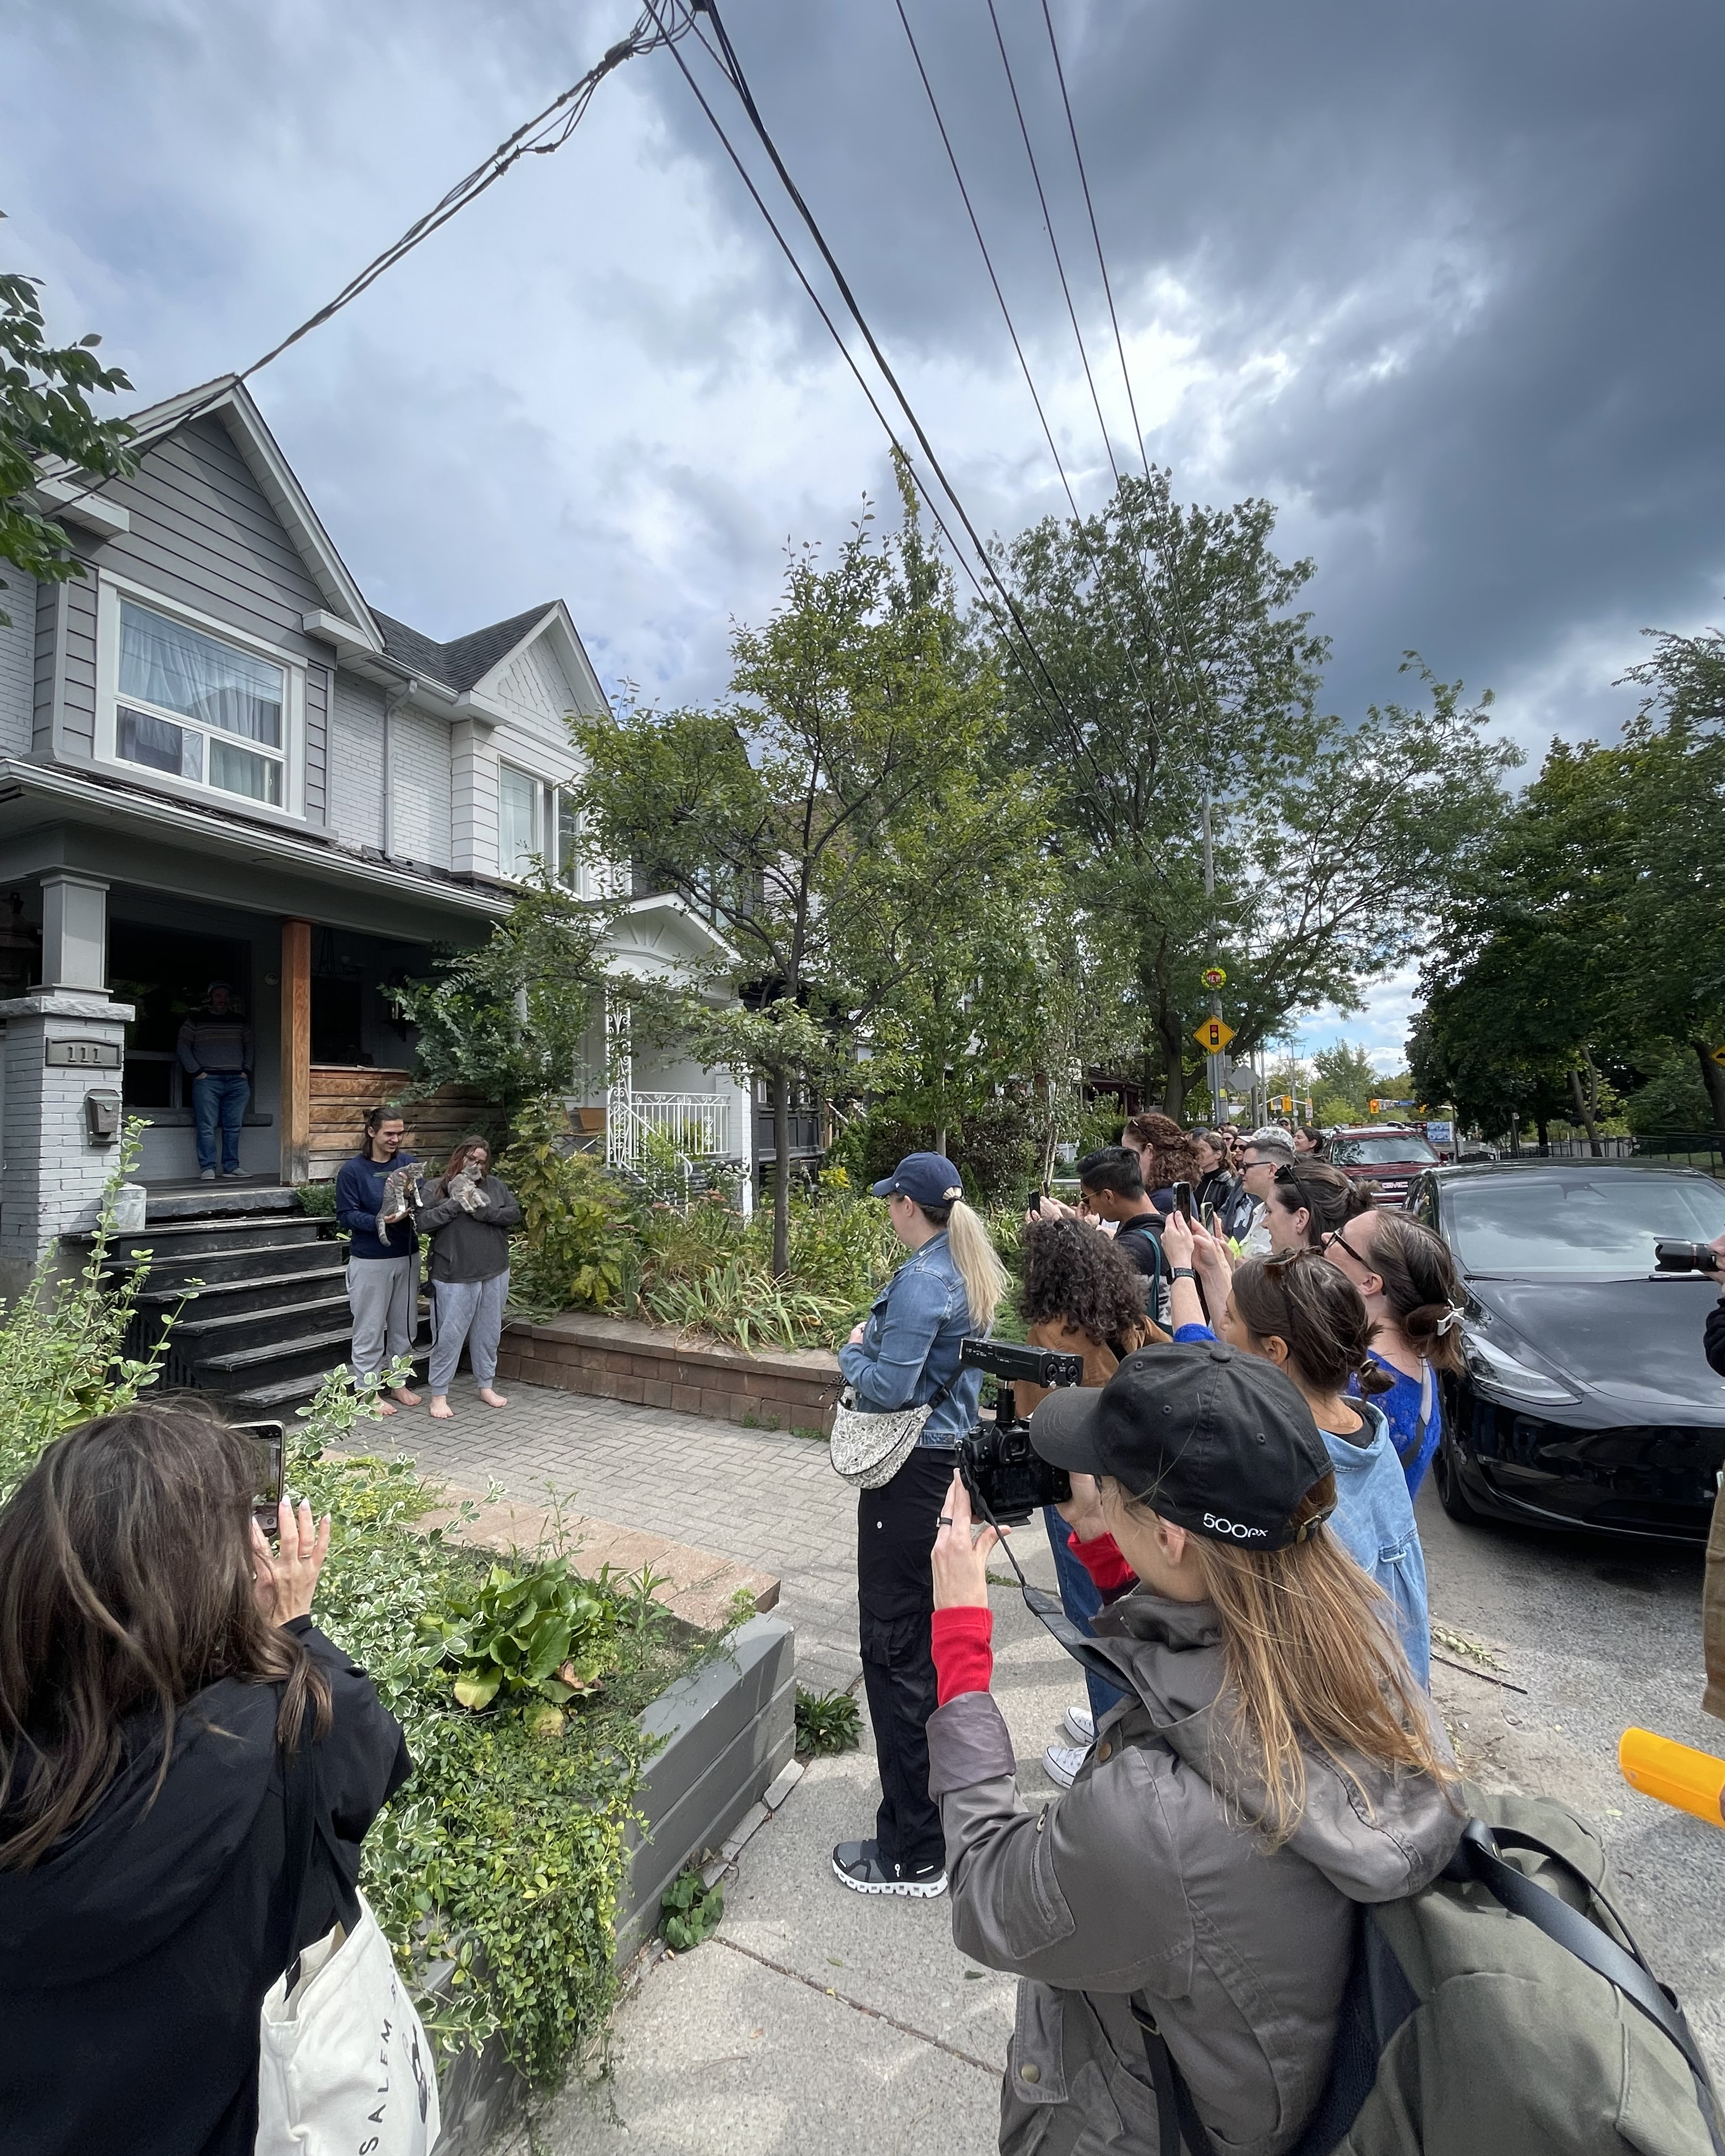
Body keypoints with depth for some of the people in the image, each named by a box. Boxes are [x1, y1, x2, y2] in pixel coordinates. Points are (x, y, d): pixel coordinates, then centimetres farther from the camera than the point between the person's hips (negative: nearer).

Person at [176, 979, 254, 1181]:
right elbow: (182, 1047, 5)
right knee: (207, 1127, -5)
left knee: (233, 1127, 3)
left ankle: (231, 1167, 8)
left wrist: (246, 1071, 10)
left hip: (237, 1081, 3)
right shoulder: (196, 1020, 7)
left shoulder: (239, 1022, 17)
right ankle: (207, 1168, -2)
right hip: (207, 1080, -3)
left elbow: (249, 1047, 23)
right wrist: (196, 1072, -4)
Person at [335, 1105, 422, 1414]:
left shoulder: (409, 1163, 4)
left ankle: (398, 1384, 30)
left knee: (405, 1327, 14)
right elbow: (346, 1215, -9)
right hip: (370, 1261, -4)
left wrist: (413, 1207, -18)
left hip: (407, 1257, 5)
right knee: (370, 1330, 4)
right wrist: (379, 1220, -25)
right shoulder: (353, 1170, -8)